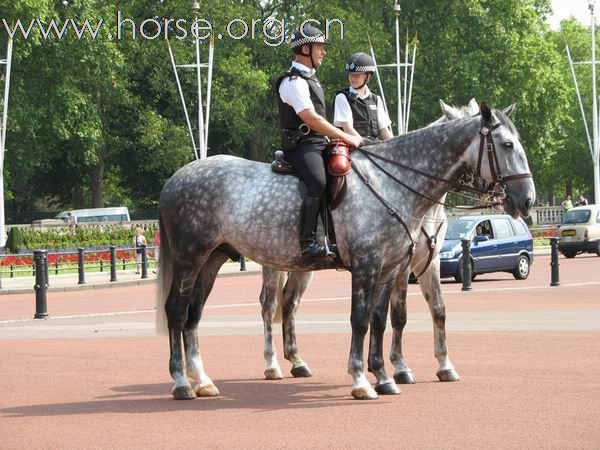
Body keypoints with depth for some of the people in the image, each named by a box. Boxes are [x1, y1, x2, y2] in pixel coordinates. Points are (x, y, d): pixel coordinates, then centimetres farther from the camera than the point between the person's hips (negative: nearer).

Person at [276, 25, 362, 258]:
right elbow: (311, 119, -21)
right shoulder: (294, 82, -13)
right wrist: (345, 137, -17)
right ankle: (307, 241, -30)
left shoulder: (309, 79, 19)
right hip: (302, 146, -10)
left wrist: (339, 139, 14)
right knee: (319, 182, -31)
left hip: (319, 143, 10)